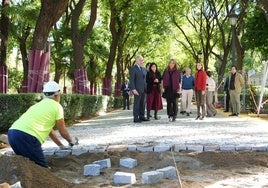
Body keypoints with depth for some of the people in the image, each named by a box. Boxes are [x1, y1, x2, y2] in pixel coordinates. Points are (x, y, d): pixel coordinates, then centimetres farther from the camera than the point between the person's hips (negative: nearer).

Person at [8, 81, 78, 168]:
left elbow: (49, 130, 41)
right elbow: (63, 131, 15)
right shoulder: (57, 106, 8)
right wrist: (71, 141, 36)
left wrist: (61, 146, 49)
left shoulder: (39, 105, 32)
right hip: (27, 136, -8)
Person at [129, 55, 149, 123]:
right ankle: (136, 118, -3)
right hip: (137, 89, -7)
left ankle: (141, 117, 16)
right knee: (137, 103, -6)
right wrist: (133, 89, -21)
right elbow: (131, 80, -12)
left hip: (143, 89, 7)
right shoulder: (133, 68, -7)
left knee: (142, 104, 9)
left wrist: (146, 88, 13)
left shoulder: (143, 69, 17)